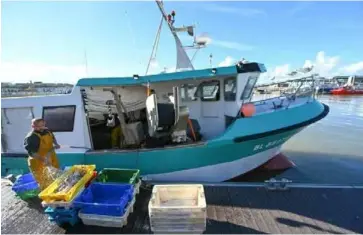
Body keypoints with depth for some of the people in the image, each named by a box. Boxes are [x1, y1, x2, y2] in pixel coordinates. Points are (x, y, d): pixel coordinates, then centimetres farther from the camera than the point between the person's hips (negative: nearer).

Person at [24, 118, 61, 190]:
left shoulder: (47, 131, 0)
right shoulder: (31, 137, -23)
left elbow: (53, 137, 24)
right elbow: (31, 153, -30)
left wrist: (55, 144, 6)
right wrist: (43, 159, -41)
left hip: (52, 160, 8)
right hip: (39, 164, -8)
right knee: (45, 184, -4)